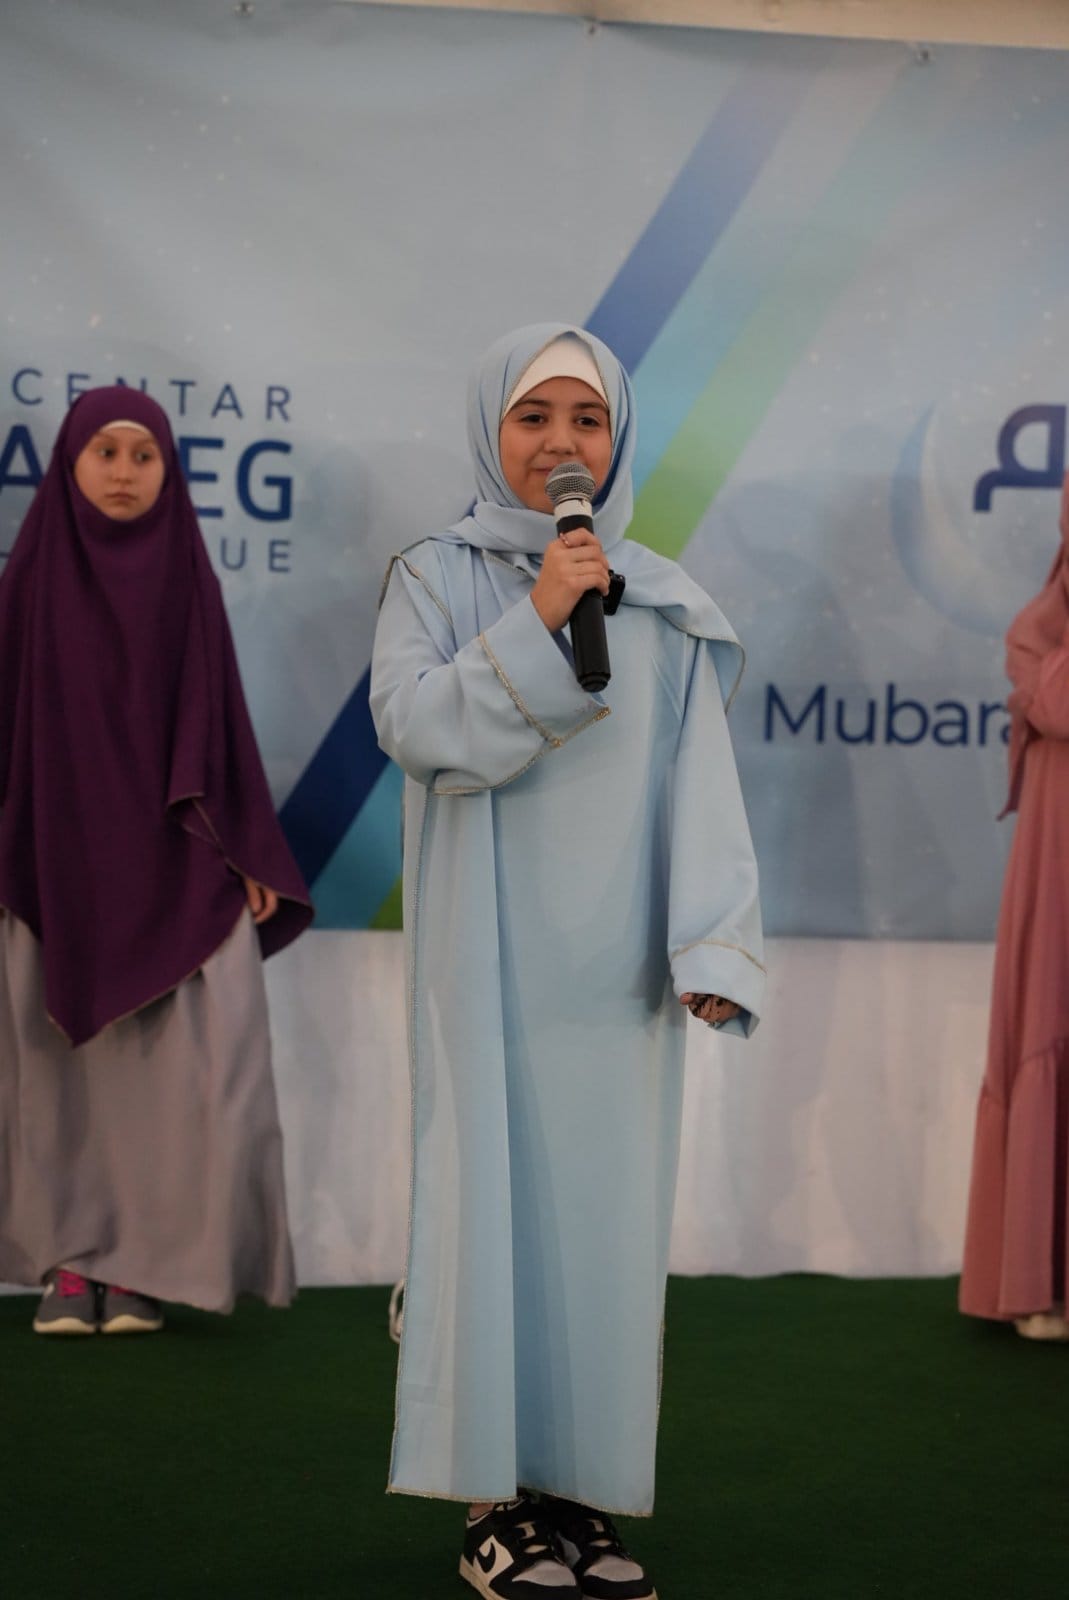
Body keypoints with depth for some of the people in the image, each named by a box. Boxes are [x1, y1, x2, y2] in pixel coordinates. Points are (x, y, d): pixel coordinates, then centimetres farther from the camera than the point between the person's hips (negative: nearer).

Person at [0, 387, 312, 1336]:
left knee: (174, 1062, -6)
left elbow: (219, 717, 6)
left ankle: (141, 1263, 2)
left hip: (171, 860, 0)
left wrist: (250, 855, 0)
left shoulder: (187, 579, 5)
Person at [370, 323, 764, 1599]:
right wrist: (537, 620, -18)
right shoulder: (436, 577, 4)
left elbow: (701, 779, 3)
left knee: (609, 1203, 4)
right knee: (496, 1192, -2)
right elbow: (408, 719, -11)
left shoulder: (664, 604, 9)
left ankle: (585, 1489, 14)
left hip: (615, 957, 3)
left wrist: (714, 942, -8)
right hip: (489, 950, -2)